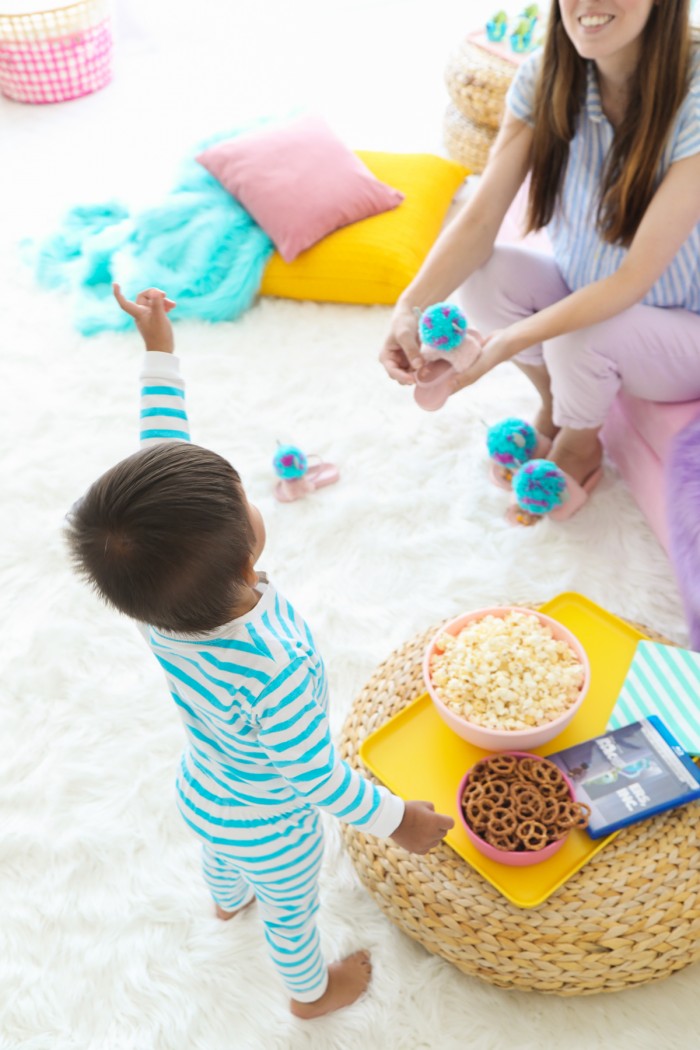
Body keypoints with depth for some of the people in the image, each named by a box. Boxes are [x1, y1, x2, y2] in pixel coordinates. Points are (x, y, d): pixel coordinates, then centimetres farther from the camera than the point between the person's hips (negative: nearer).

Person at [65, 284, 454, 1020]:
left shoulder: (150, 594, -32)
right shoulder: (275, 672, -48)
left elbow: (163, 453, -21)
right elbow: (318, 779, -31)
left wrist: (158, 346, -12)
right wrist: (396, 820, -14)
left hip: (201, 789, 5)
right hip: (268, 828, -5)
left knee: (221, 849, 39)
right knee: (291, 911, 28)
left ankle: (227, 900, 74)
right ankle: (311, 991, 61)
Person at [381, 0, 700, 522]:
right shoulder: (544, 78, -12)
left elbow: (636, 277, -29)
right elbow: (479, 221, -17)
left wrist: (505, 343, -39)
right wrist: (410, 308, -35)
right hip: (581, 291, 4)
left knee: (577, 338, -33)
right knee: (485, 274, -22)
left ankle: (580, 443, 3)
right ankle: (553, 404, 6)